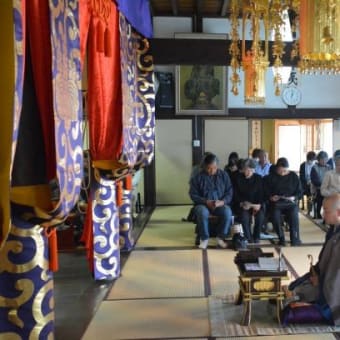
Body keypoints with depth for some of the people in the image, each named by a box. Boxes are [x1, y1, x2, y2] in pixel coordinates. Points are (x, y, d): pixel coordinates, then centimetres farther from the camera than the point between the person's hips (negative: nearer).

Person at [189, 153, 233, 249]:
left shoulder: (224, 175, 3)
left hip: (220, 204, 2)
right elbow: (193, 195, -4)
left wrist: (222, 202, -18)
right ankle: (204, 238, -15)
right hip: (203, 204, -1)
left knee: (228, 212, -31)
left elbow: (229, 192, 2)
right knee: (203, 212, -36)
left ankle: (220, 237, -11)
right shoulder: (198, 177, -3)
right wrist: (206, 202, -19)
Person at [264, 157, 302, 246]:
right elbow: (265, 192, 6)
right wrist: (271, 197, -14)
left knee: (294, 215, -31)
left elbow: (299, 191, 9)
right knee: (275, 216, -30)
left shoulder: (293, 176, 10)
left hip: (290, 203, 0)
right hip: (276, 203, 0)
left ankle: (295, 240, -20)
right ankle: (281, 238, -11)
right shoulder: (270, 177, 8)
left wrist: (294, 197, -10)